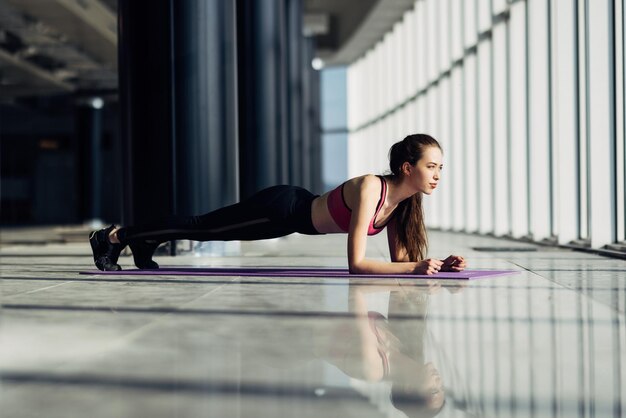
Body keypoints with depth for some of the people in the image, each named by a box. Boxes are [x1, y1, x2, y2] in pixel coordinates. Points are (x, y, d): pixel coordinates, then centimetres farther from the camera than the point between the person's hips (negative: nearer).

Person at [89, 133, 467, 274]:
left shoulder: (404, 199, -7)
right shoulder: (370, 188, -32)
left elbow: (400, 257, -1)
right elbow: (356, 263, -34)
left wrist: (438, 264, -17)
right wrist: (415, 268, -38)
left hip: (297, 215, 7)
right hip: (283, 208, -7)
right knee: (201, 227, 6)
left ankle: (144, 243, 43)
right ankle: (114, 236, 24)